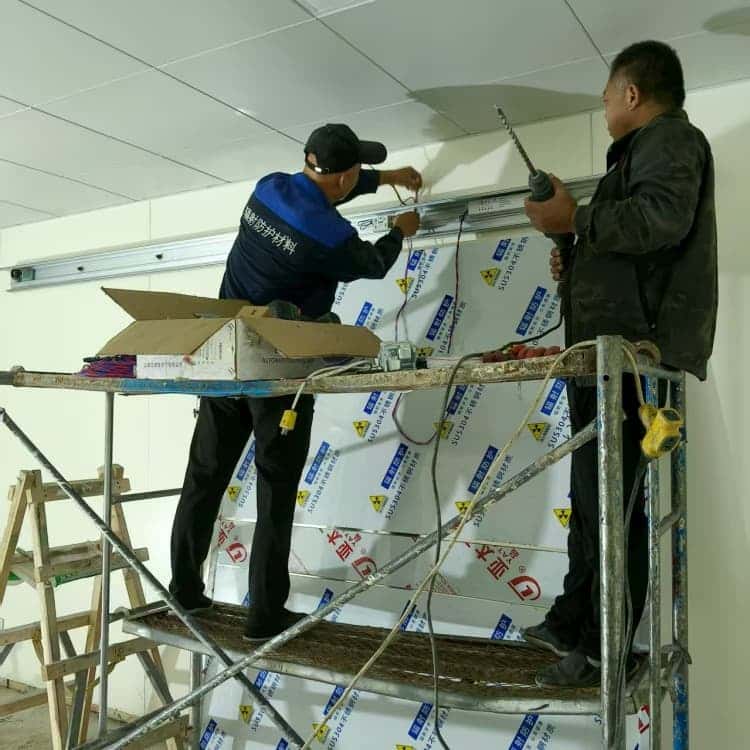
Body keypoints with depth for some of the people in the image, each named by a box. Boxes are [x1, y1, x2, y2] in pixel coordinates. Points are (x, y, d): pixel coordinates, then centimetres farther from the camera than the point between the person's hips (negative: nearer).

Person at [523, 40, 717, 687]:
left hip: (633, 356, -11)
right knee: (593, 497, 14)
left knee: (608, 501, -8)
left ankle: (603, 651, 1)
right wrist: (579, 266, 20)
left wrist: (575, 218, -14)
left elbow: (661, 216, -23)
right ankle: (572, 622, 26)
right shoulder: (643, 150, 30)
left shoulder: (669, 138, -1)